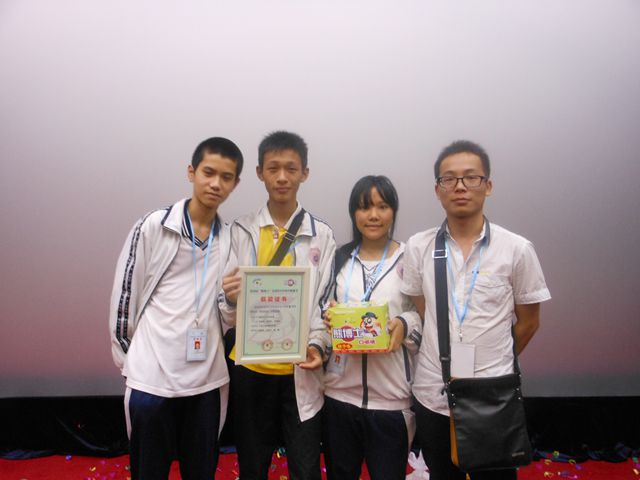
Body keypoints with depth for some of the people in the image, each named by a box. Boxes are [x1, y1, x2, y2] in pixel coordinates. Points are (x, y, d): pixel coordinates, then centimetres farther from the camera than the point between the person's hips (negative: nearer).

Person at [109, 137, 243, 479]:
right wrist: (127, 357, 3)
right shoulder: (153, 226, -7)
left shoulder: (232, 237, 4)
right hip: (152, 377, -3)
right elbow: (124, 294, -2)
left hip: (208, 378, 3)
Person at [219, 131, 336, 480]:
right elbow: (227, 310, 3)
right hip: (249, 369, 1)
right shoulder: (240, 231, 1)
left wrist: (317, 345, -15)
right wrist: (231, 300, -20)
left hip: (300, 371, -1)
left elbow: (326, 303, 2)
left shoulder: (321, 235, 0)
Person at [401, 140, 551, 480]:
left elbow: (528, 321, 3)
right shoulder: (418, 247, -3)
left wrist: (495, 365, 9)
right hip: (432, 394, 2)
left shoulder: (517, 249, -8)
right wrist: (442, 358, 6)